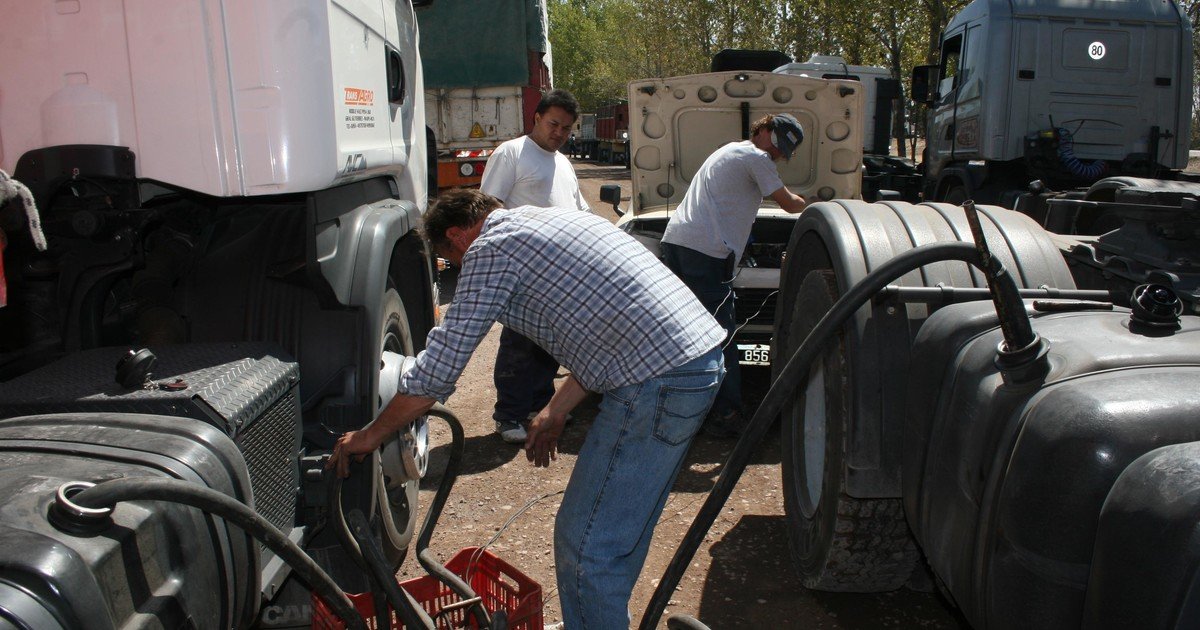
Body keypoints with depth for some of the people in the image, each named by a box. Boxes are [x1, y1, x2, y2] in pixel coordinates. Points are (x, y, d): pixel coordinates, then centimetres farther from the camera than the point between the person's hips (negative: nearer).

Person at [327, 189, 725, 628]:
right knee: (618, 534, 23)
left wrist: (370, 435, 8)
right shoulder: (546, 220, 23)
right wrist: (557, 411, 28)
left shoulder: (490, 250, -4)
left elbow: (436, 370, -5)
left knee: (586, 547, 1)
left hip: (659, 382, -10)